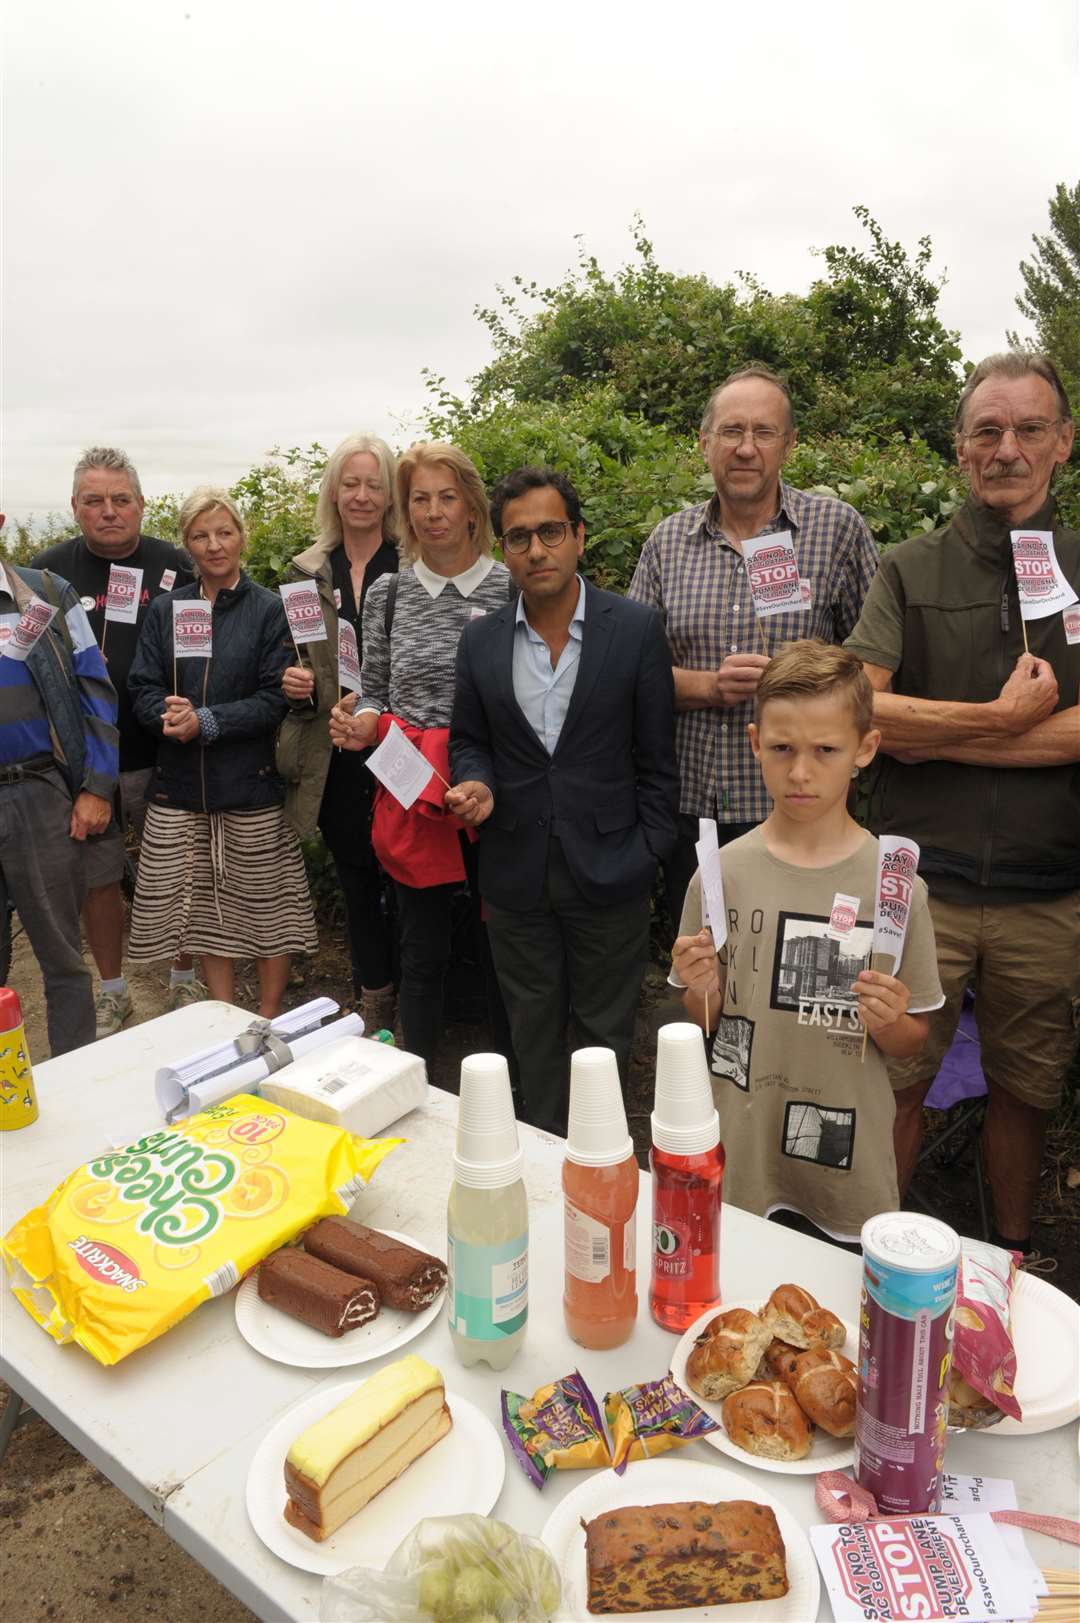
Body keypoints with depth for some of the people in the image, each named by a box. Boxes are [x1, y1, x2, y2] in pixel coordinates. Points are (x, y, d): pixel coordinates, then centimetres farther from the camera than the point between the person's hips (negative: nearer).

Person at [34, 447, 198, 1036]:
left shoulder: (175, 566, 2)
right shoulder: (48, 570, 4)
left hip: (161, 759, -1)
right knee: (96, 879, 12)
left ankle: (185, 982, 28)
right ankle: (112, 993, 29)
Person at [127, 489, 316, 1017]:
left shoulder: (270, 610, -2)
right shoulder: (165, 610, 8)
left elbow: (276, 698, -9)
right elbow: (143, 689, 5)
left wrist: (207, 722, -19)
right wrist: (169, 715, -17)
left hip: (251, 782, -3)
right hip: (180, 783, 3)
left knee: (266, 906, 6)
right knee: (205, 907, 10)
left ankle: (268, 1022, 23)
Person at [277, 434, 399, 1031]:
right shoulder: (307, 572, 10)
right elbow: (289, 662, 17)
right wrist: (291, 683, -5)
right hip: (335, 761, 4)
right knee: (357, 885, 13)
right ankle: (374, 1007, 29)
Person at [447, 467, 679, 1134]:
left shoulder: (637, 628, -6)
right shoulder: (480, 640, 2)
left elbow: (656, 757, -3)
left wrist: (648, 858, -5)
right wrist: (478, 785, -10)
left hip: (608, 874, -2)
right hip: (517, 874, 3)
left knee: (604, 1032, 12)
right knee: (533, 1030, 17)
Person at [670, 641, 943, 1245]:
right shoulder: (723, 872, -7)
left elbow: (912, 1042, 1)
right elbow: (702, 1022, 3)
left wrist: (887, 1022, -20)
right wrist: (703, 992, -17)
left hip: (848, 1158, 0)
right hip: (738, 1152, 1)